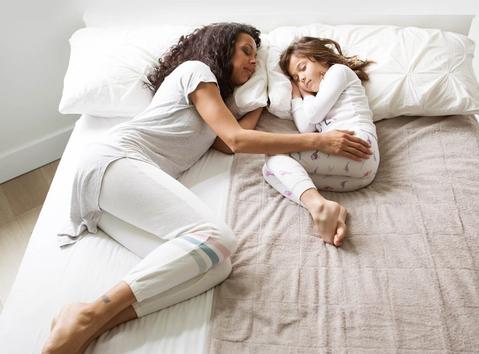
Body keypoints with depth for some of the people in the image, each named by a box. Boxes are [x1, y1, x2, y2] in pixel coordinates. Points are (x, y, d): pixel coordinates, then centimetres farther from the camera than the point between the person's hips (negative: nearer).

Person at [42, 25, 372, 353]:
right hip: (116, 158, -7)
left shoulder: (215, 99, 35)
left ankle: (90, 327, -33)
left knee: (217, 265, -21)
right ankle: (89, 316, -33)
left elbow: (228, 142, 16)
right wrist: (318, 141, -4)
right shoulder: (195, 69, 8)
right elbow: (236, 140, -3)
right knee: (217, 238, -29)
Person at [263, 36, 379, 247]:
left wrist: (305, 94, 25)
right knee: (270, 168, -10)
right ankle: (330, 213, -35)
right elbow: (305, 128, 17)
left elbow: (313, 116, 5)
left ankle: (319, 205, -44)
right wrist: (298, 94, 28)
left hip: (355, 152, -7)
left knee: (275, 152, -18)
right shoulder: (317, 99, 39)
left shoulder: (339, 70, 18)